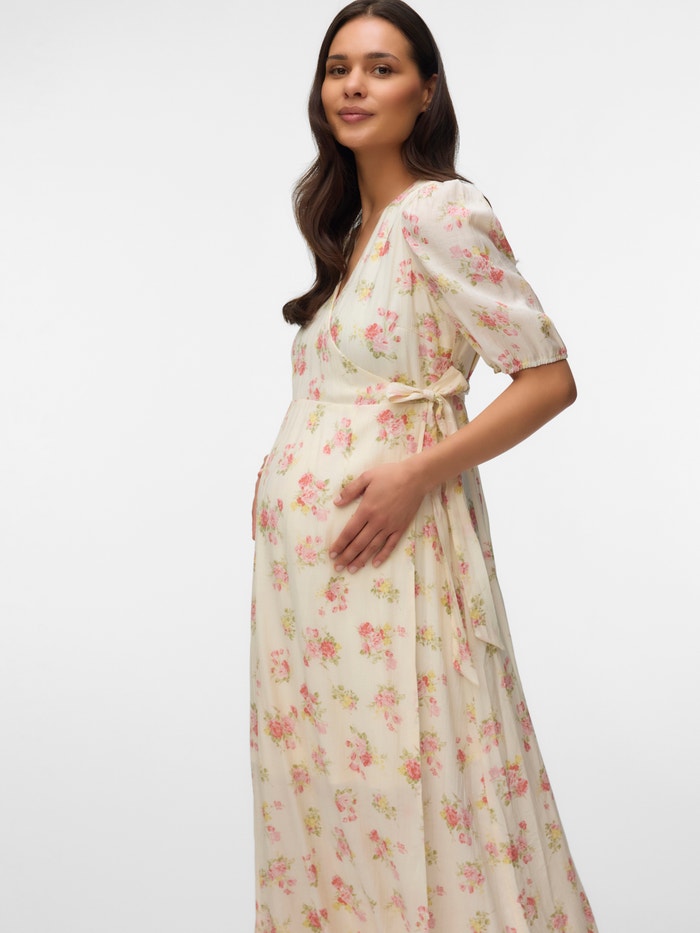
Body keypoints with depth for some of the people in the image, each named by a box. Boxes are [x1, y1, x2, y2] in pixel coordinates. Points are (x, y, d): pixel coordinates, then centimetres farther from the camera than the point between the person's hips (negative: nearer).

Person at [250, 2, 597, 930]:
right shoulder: (350, 226, 15)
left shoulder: (442, 214, -10)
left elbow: (550, 378, -14)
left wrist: (416, 474, -19)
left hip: (383, 542, -8)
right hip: (305, 547, 8)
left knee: (403, 782, -2)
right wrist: (289, 478, 7)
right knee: (324, 787, 13)